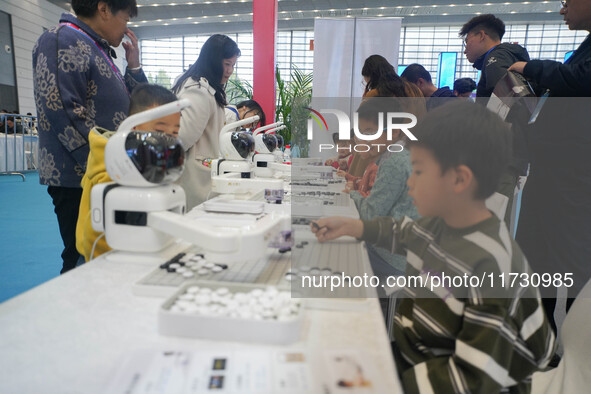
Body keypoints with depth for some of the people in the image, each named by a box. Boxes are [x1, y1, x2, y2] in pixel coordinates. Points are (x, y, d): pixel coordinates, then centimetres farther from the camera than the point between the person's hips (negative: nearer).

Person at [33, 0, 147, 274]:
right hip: (79, 179, -9)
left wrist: (133, 65, 14)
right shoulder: (62, 40, -8)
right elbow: (61, 110, -20)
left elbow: (129, 109, 25)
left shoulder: (97, 49, 21)